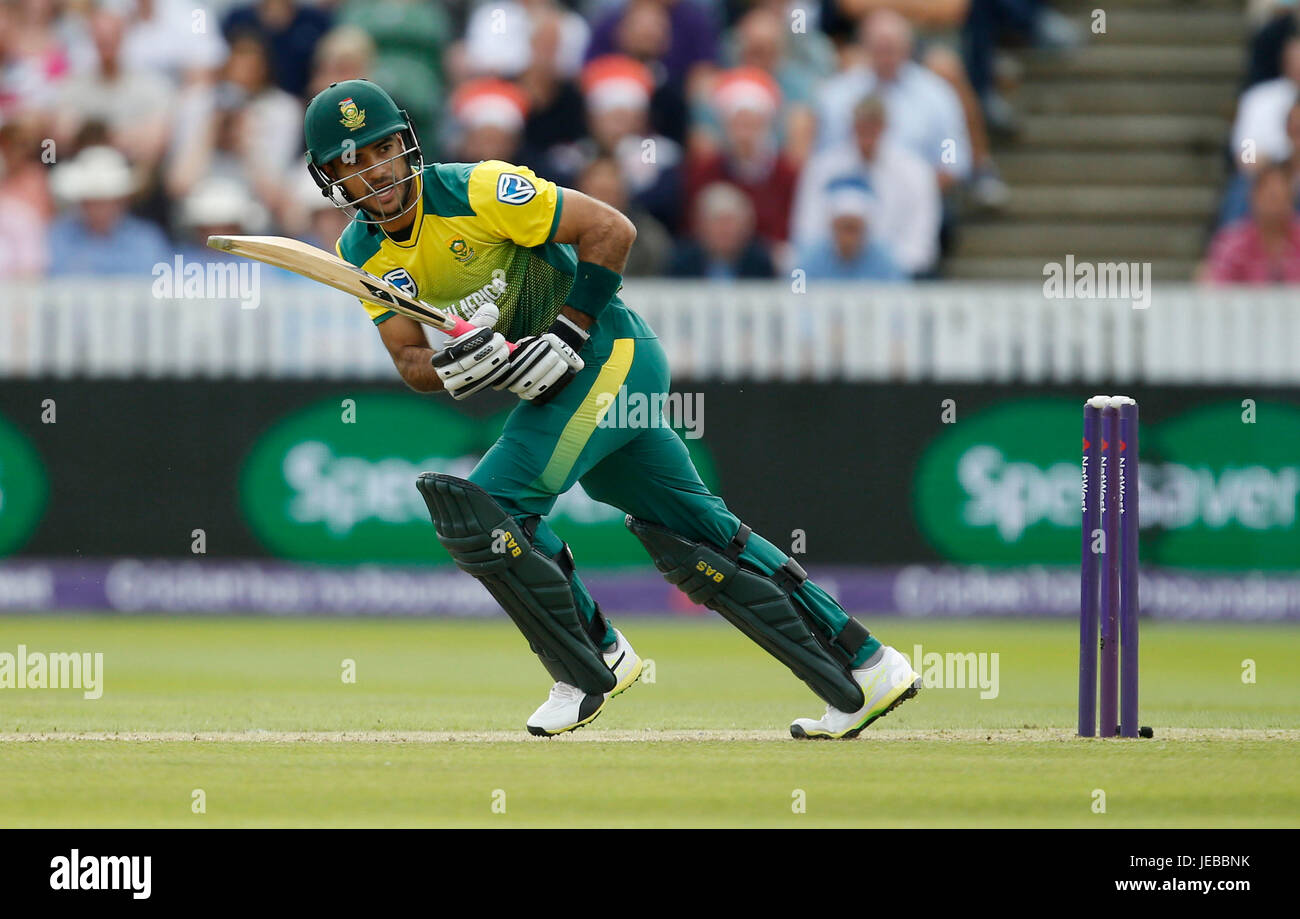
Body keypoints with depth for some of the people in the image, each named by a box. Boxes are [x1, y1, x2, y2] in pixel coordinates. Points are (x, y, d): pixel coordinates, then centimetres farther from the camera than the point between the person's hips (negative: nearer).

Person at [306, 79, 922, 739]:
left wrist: (567, 336, -21)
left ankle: (592, 664, 0)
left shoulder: (476, 190, -20)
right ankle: (864, 669, 14)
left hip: (608, 353, -8)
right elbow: (410, 361, -1)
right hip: (556, 384, 8)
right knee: (695, 536, 10)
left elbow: (610, 230, -18)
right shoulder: (362, 255, 2)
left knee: (484, 507, -17)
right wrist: (457, 367, -23)